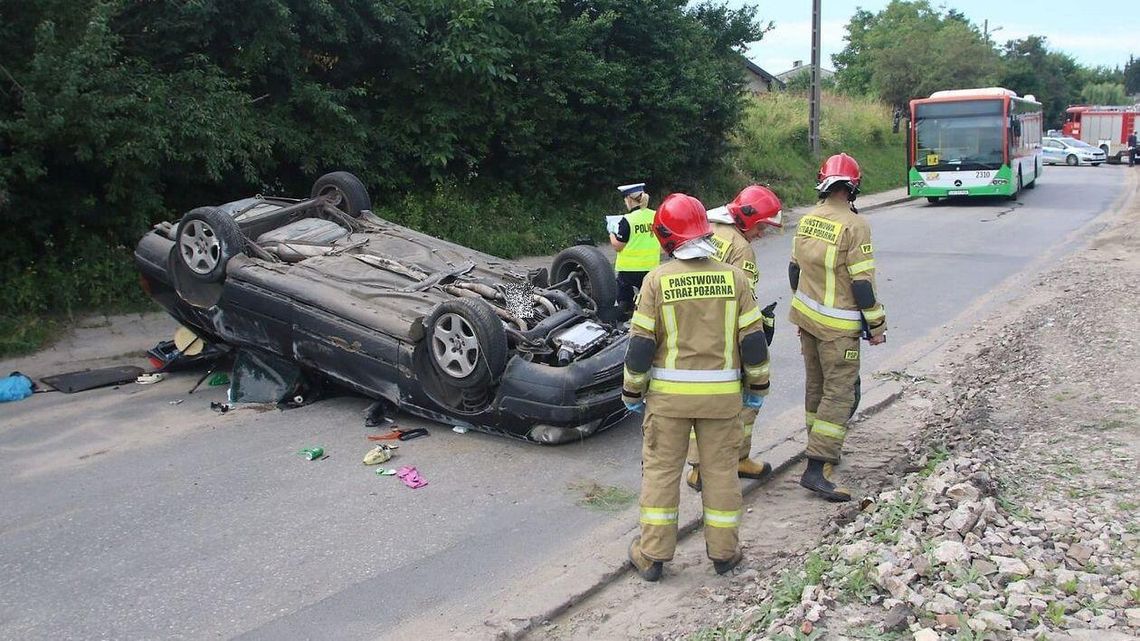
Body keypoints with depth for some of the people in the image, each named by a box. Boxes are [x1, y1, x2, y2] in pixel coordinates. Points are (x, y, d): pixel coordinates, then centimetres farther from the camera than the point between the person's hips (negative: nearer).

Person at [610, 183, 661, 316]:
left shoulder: (627, 220, -16)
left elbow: (617, 246, -11)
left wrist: (612, 234, 5)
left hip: (629, 269, -5)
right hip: (651, 268, 5)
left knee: (625, 305, 12)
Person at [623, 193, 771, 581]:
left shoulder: (657, 280, -9)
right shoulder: (734, 277, -3)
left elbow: (641, 343, -7)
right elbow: (753, 339, -1)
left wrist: (633, 391, 4)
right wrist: (757, 385, 11)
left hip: (668, 392, -1)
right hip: (722, 392, 2)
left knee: (661, 469, 9)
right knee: (720, 469, 12)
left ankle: (653, 554, 16)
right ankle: (724, 552, 22)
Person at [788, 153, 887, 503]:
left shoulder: (806, 221, 4)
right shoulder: (854, 226, -17)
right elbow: (862, 282, -17)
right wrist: (876, 324, -7)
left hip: (806, 316, 8)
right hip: (838, 326, -8)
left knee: (816, 385, 20)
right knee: (840, 394, -4)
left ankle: (821, 448, 35)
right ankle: (817, 468, -9)